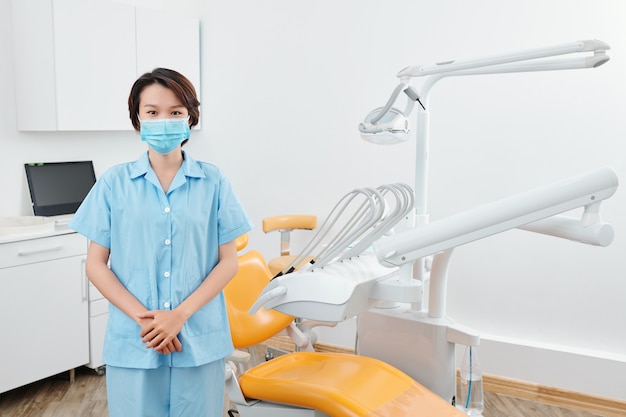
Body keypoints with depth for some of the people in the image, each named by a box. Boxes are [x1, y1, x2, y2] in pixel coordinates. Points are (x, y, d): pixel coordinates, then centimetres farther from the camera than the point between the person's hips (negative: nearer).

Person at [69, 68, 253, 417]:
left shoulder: (213, 182, -1)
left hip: (200, 342, 0)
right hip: (133, 343, 0)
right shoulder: (114, 183, 0)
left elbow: (229, 261, 0)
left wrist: (181, 315, -11)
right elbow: (96, 264, 2)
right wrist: (143, 318, -10)